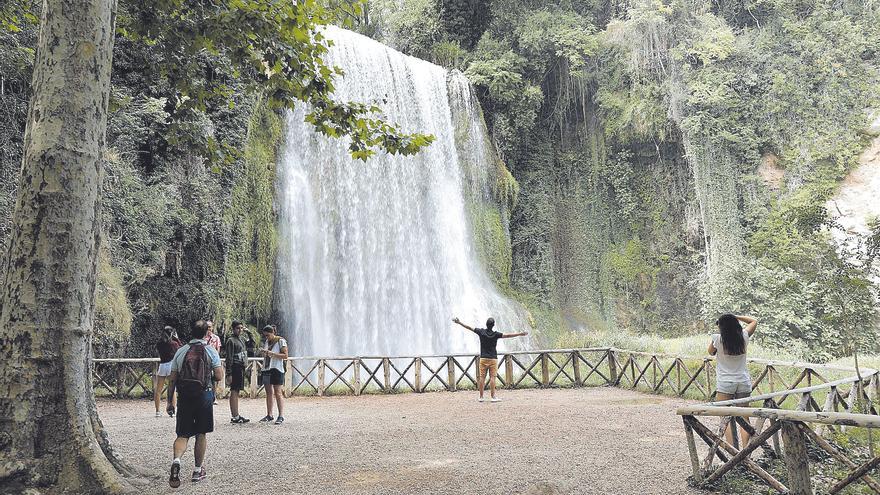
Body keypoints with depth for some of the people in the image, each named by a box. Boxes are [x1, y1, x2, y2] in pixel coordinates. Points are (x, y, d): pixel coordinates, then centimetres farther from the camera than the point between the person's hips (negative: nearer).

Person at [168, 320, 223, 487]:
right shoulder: (211, 351, -3)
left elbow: (172, 378, 7)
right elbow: (218, 376, -5)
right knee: (201, 433, 11)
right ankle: (198, 470, 18)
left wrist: (170, 400, 20)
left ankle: (176, 460, -20)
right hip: (204, 395, -2)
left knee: (183, 434, 8)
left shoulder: (181, 351, 6)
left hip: (184, 396, 2)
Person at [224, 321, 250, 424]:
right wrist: (229, 374, -17)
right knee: (234, 392, -5)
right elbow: (229, 358, -14)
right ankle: (235, 417, -3)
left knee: (237, 392, 13)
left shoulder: (242, 338, 15)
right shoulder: (231, 340, -10)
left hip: (241, 368, 9)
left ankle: (237, 415, 20)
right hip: (235, 368, -9)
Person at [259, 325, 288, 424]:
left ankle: (281, 416, -3)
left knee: (278, 393, -6)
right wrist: (263, 353, 0)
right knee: (268, 393, 10)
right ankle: (269, 415, 16)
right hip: (266, 368, 7)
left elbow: (285, 356, -11)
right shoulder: (266, 341, 13)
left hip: (276, 369, -7)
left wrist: (272, 353, -18)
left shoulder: (281, 341, -6)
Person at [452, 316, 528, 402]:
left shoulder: (481, 332, -2)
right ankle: (493, 396, -5)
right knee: (492, 377, -2)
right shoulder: (495, 334, -8)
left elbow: (469, 327, 4)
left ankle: (481, 397, 9)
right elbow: (507, 335, -15)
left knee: (482, 377, 5)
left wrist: (459, 322, 12)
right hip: (493, 358, -2)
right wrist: (519, 334, -14)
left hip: (483, 358, 2)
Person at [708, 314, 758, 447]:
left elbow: (711, 352, 8)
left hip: (725, 384, -3)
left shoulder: (718, 339, -12)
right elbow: (754, 321, 16)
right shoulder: (744, 337, -2)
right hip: (744, 382, 4)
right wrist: (735, 317, 9)